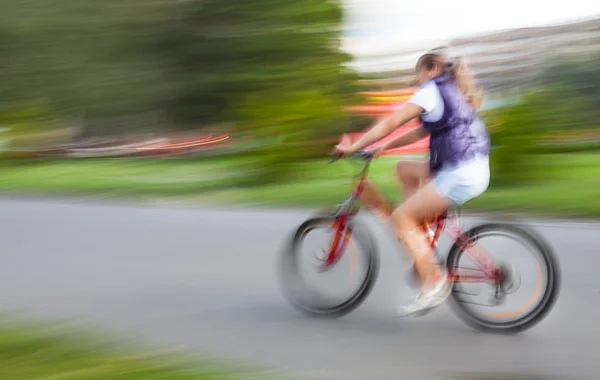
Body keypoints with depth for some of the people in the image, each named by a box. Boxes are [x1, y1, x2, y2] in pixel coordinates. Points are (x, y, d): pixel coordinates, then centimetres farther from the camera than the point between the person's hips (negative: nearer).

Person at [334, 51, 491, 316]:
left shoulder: (432, 90, -5)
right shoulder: (453, 94, 24)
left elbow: (391, 123, -8)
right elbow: (422, 131, 26)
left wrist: (353, 147, -2)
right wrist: (385, 147, 21)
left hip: (461, 175, -10)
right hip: (472, 169, 10)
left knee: (401, 217, -8)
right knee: (404, 169, 22)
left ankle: (433, 283, -12)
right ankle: (420, 233, 16)